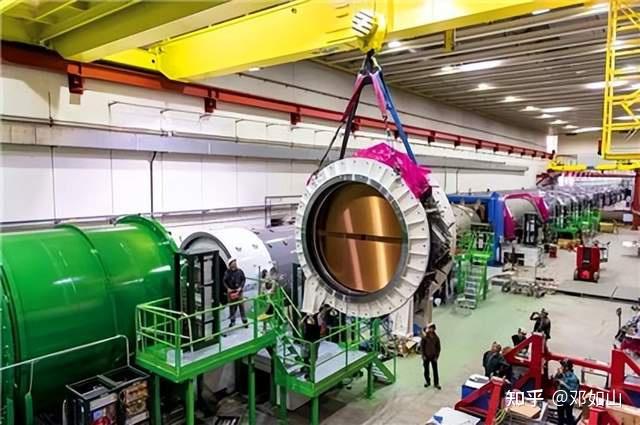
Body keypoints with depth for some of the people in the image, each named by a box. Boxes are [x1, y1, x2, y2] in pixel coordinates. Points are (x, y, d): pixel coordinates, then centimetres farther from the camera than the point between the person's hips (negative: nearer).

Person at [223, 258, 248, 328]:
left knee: (241, 305, 0)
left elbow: (243, 279, 2)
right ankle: (232, 321, 23)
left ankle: (245, 321, 9)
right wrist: (227, 288, -10)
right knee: (232, 306, 8)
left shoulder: (240, 271, -4)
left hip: (238, 291, -1)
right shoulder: (227, 272, -4)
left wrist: (240, 287, -10)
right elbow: (224, 281, 2)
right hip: (230, 291, 1)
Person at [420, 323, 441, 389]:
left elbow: (438, 348, 1)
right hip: (426, 356, -1)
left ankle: (436, 383, 17)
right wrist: (423, 355, -9)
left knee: (435, 370, 5)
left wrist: (436, 356, -4)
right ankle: (427, 381, 28)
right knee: (426, 370, 10)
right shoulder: (424, 337, -10)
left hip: (433, 357, 1)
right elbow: (422, 346, -5)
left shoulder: (436, 338, -5)